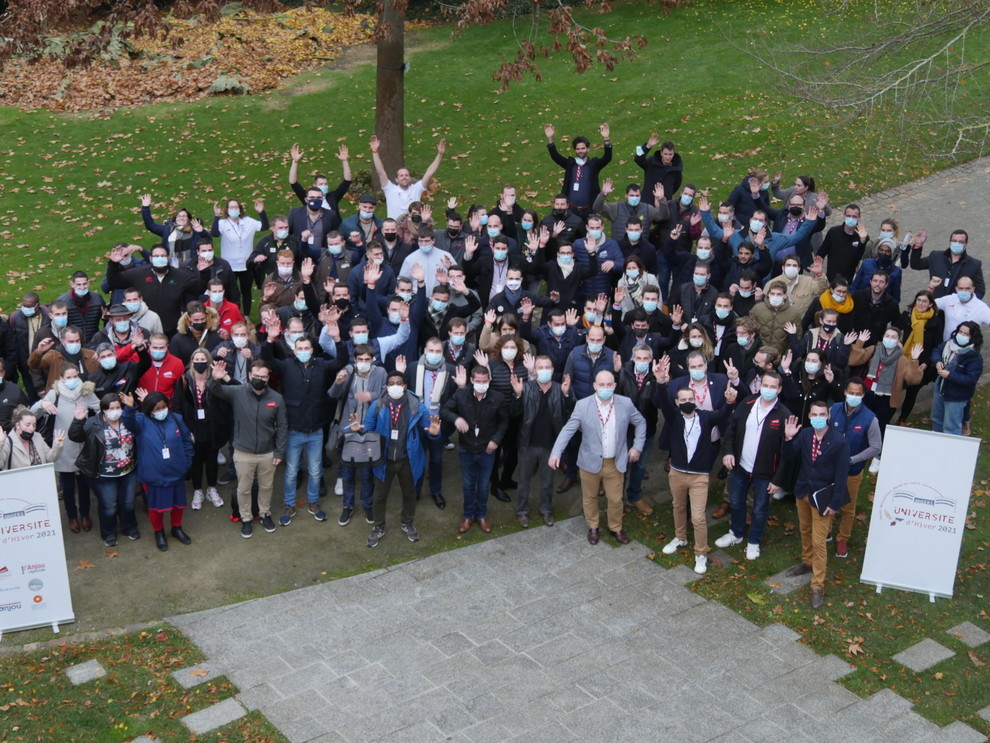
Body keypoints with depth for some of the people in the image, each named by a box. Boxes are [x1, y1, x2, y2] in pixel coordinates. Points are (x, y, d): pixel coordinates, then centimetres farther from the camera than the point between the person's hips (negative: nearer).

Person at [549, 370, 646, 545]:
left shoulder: (626, 403, -8)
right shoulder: (582, 405, -13)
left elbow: (641, 422, 7)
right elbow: (568, 430, -13)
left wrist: (638, 446, 1)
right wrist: (556, 452, -23)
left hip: (615, 463, 1)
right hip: (590, 462, -1)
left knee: (615, 499, 12)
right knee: (590, 497, 16)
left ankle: (616, 528, 36)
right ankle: (593, 528, 38)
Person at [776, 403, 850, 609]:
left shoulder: (839, 442, -20)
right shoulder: (804, 434, -7)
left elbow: (841, 474, -16)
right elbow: (789, 456, -3)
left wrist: (835, 504, -16)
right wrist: (788, 439, -22)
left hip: (822, 497, -5)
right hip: (803, 492, 5)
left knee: (818, 542, -3)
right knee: (805, 531, 25)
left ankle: (818, 587, 7)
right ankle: (807, 562, 49)